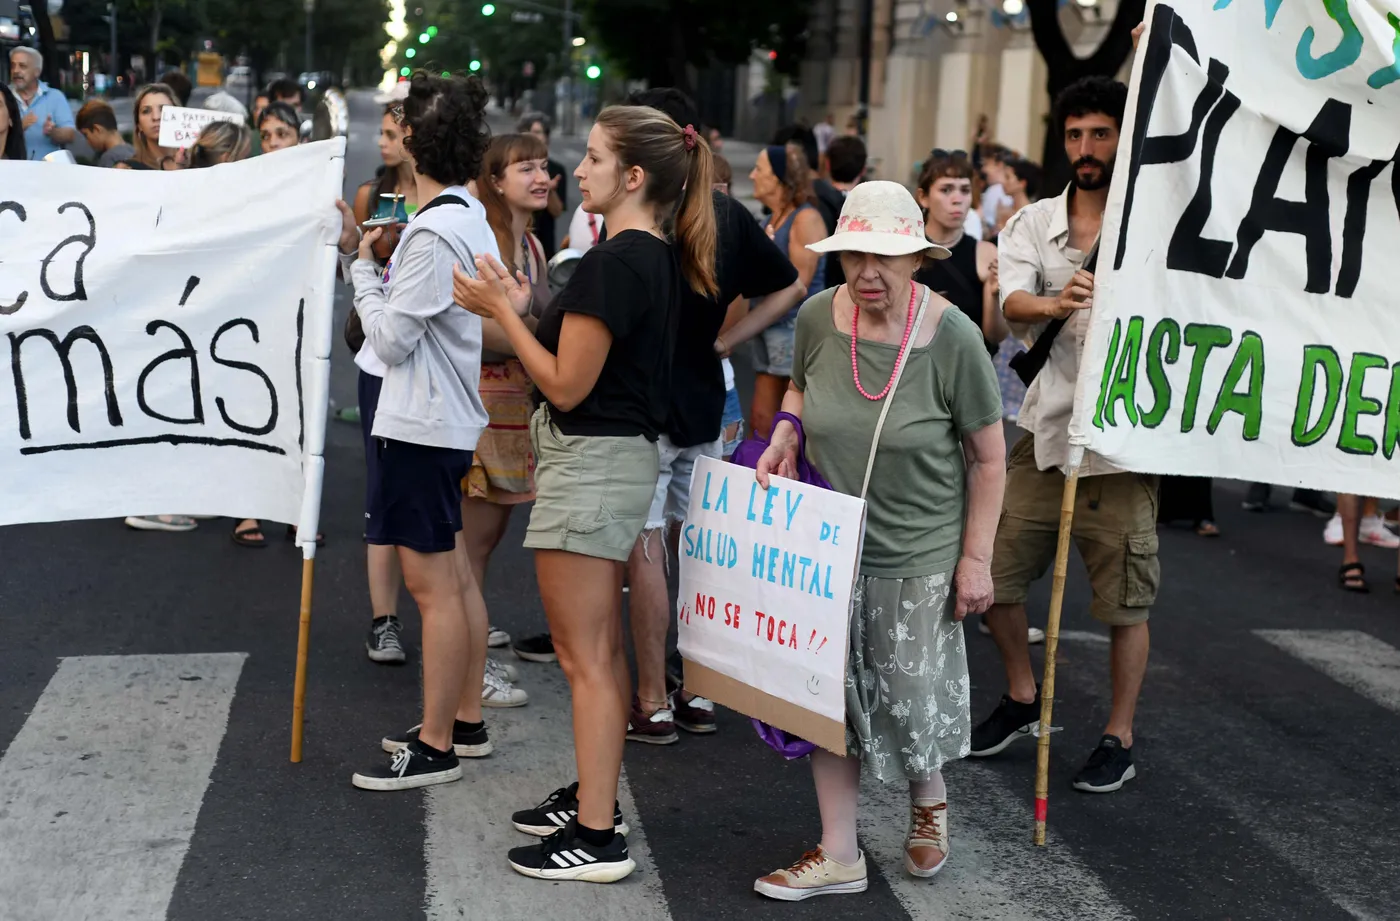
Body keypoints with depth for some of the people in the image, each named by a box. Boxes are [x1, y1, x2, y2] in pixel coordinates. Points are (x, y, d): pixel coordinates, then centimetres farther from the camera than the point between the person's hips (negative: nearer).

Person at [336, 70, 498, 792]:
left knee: (432, 585, -4)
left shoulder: (431, 233, -20)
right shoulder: (470, 218, 10)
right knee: (454, 575, 16)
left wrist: (362, 264, -7)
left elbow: (389, 340, -16)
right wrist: (364, 255, 9)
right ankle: (466, 722, 26)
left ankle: (435, 748, 3)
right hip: (453, 418, 10)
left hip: (421, 426, -10)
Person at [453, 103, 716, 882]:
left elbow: (567, 384, -19)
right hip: (625, 454, 10)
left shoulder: (612, 263, -20)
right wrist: (525, 309, 8)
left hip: (590, 461, -10)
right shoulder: (661, 260, 10)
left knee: (585, 657, -4)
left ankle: (598, 838, 2)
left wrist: (502, 311, -11)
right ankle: (596, 798, 30)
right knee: (603, 648, 18)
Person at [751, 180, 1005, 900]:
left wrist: (977, 557, -7)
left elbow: (988, 456, -7)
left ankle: (928, 803, 41)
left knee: (911, 699, 8)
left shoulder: (951, 337, -17)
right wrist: (784, 434, -5)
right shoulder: (818, 317, -8)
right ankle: (839, 856, 22)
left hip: (918, 554, -3)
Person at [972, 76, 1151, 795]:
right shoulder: (1034, 224, 6)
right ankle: (1023, 701, 33)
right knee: (991, 573, 9)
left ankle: (1119, 739, 19)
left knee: (1125, 601, 2)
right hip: (1044, 429, 4)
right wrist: (1056, 303, -34)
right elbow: (1011, 303, -10)